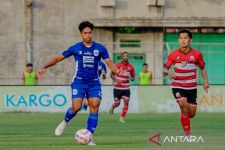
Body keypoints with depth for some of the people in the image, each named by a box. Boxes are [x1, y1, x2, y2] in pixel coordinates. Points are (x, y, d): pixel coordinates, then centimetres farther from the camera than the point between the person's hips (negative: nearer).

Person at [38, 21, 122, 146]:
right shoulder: (75, 48, 3)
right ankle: (65, 122, 19)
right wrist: (45, 67, -5)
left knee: (95, 107, -14)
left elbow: (110, 63, 1)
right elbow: (59, 58, 6)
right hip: (79, 81, -1)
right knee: (76, 107, -15)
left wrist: (117, 71, -20)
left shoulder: (100, 48, 5)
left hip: (94, 83, 1)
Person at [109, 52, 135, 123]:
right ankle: (112, 107, 39)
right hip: (117, 88, -2)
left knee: (126, 102, -13)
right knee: (117, 103, 0)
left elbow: (133, 77, 12)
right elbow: (112, 74, -1)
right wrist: (116, 80, -18)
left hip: (126, 88, 2)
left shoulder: (131, 67, 2)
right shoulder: (118, 65, -7)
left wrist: (131, 78, -13)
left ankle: (122, 118, -3)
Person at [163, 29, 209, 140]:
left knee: (192, 113, 3)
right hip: (178, 87, -2)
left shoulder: (197, 54, -3)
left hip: (192, 88, 2)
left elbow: (202, 68, 10)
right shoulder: (173, 55, -6)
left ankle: (184, 117, 44)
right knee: (184, 105, -26)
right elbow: (165, 68, 2)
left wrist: (206, 81, -2)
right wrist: (169, 72, -22)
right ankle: (188, 136, -21)